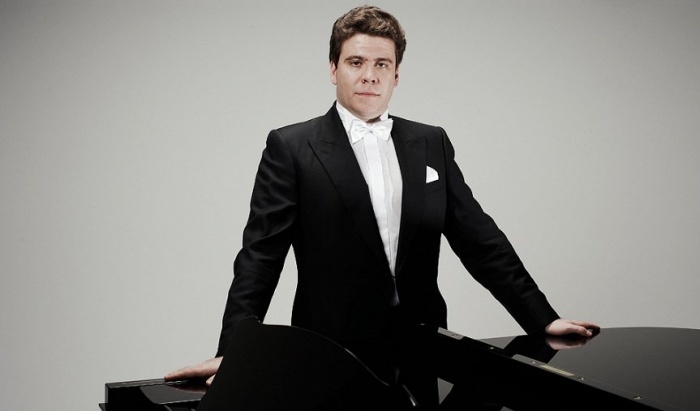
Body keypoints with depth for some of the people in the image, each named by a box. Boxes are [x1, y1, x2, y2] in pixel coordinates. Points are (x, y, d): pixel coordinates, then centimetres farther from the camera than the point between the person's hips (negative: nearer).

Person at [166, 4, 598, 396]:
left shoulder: (432, 144, 9)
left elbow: (480, 239, 9)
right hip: (332, 355, -3)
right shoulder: (292, 148, -3)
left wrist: (543, 319, 4)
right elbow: (260, 255, -7)